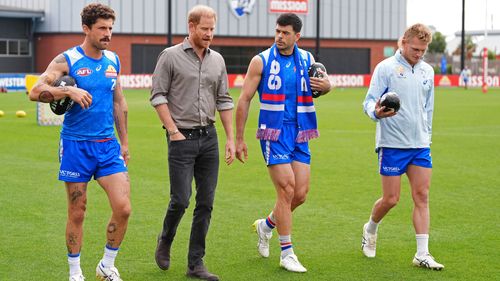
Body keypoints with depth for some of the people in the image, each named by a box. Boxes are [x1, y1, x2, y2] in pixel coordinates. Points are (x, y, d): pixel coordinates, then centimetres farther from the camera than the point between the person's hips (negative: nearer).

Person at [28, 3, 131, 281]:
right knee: (77, 214, 5)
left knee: (123, 208, -7)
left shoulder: (113, 60, 8)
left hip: (108, 144, 4)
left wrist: (124, 141, 17)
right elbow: (36, 92, -17)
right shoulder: (67, 60, -7)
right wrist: (69, 91, -31)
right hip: (76, 145, -4)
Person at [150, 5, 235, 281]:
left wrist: (230, 138, 9)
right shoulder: (170, 56, -3)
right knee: (180, 200, -7)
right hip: (182, 138, -5)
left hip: (209, 137, 5)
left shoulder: (217, 60, 12)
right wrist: (173, 131, -11)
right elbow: (158, 96, -4)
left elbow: (224, 101, 14)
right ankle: (165, 242, 22)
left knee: (206, 202, 2)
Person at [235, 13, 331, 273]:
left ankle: (265, 226, 30)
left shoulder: (307, 60, 8)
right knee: (286, 190, -11)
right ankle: (287, 254, 0)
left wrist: (325, 85, -4)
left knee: (300, 194, 3)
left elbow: (323, 85, 23)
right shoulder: (261, 61, -4)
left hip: (300, 134, 5)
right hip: (274, 134, -5)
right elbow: (244, 100, -2)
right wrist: (239, 139, -5)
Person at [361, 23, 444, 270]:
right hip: (392, 144, -5)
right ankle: (370, 229, 30)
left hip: (420, 145, 5)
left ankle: (422, 254, 0)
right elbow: (369, 101, -10)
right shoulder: (386, 68, -6)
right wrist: (376, 112, -32)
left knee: (422, 197, -2)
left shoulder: (427, 71, 12)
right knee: (391, 199, -1)